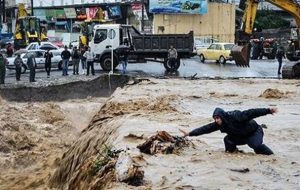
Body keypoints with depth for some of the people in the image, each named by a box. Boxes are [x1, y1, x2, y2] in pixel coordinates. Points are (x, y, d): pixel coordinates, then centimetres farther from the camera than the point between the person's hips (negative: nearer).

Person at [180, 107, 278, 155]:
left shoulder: (235, 116, -32)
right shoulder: (218, 124, -12)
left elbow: (251, 113, -36)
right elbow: (206, 128, -12)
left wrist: (268, 110, -41)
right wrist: (189, 133, -18)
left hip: (254, 132, -6)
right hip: (241, 137, 6)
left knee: (257, 146, -32)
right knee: (228, 139, -13)